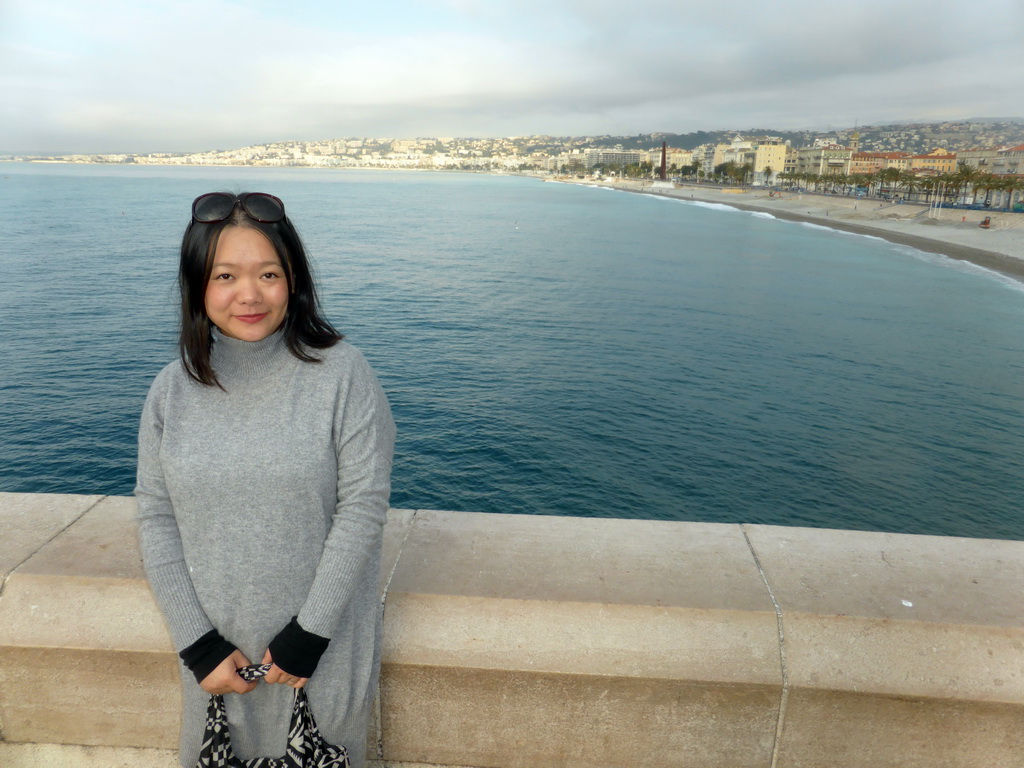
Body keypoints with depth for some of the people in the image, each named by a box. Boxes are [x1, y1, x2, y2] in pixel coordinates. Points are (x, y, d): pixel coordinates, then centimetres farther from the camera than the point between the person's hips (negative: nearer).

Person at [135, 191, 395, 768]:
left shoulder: (342, 373, -15)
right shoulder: (173, 389, -3)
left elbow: (363, 508, -16)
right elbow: (157, 520, -1)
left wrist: (308, 634, -15)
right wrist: (198, 644, -6)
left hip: (326, 647, -2)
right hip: (219, 647, 3)